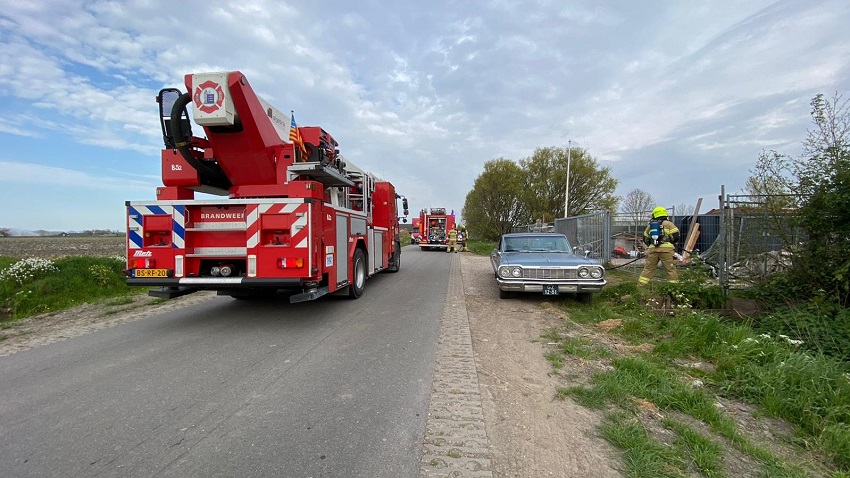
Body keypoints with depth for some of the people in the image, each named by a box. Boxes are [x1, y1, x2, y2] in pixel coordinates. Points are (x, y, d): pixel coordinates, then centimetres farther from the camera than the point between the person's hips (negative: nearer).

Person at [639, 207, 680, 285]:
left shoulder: (650, 225, 19)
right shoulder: (668, 224, 6)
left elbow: (645, 239, 22)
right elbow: (676, 236, -1)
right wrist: (670, 242, 17)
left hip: (652, 249, 4)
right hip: (666, 249, -4)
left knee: (648, 268, 10)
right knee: (671, 269, 1)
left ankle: (640, 285, 8)